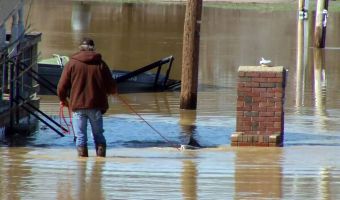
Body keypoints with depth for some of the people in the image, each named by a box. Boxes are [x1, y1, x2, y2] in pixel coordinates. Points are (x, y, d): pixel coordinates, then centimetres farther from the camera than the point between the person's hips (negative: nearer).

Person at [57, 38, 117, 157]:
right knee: (98, 134, 12)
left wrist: (63, 99, 17)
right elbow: (112, 88, 3)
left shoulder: (72, 63, 0)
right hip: (96, 106, 1)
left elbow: (62, 86, -2)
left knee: (80, 136, 4)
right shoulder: (100, 64, 3)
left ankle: (82, 155, -2)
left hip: (78, 105, -1)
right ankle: (101, 154, 4)